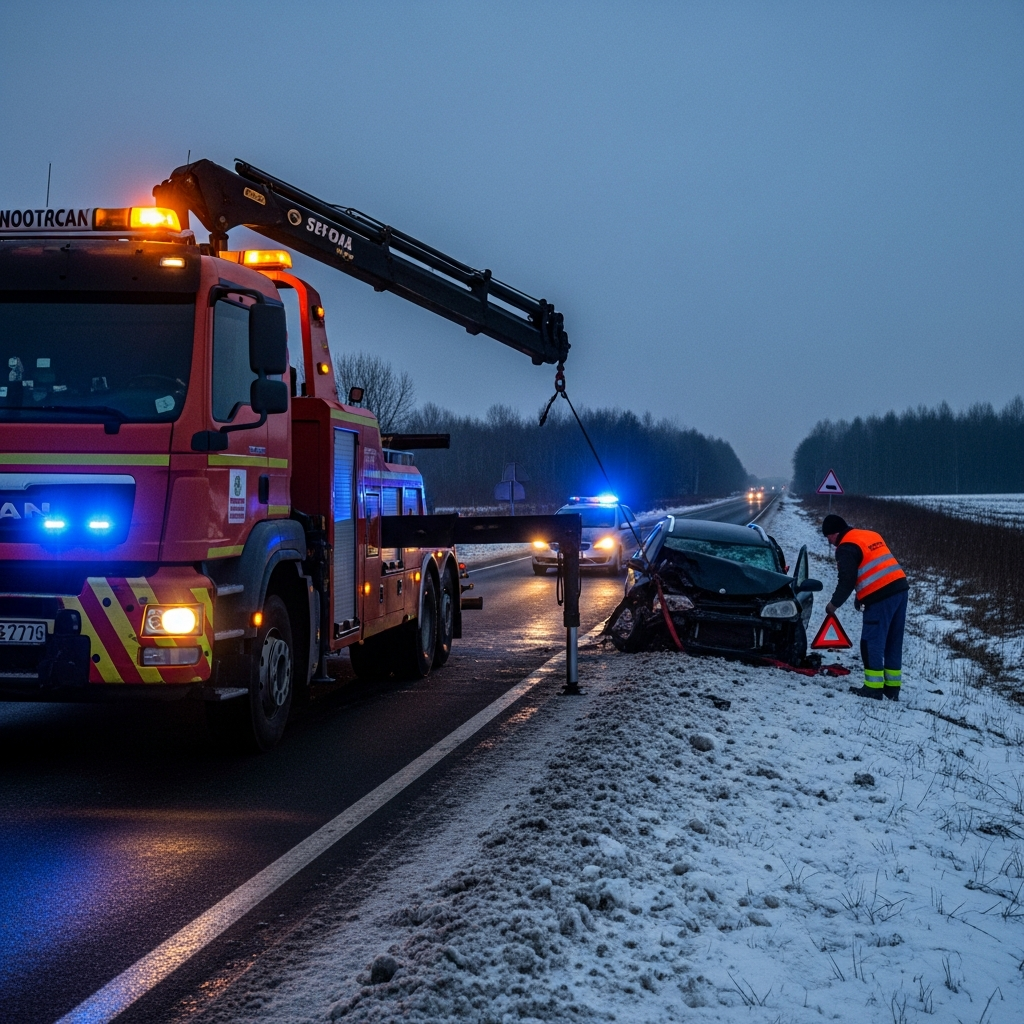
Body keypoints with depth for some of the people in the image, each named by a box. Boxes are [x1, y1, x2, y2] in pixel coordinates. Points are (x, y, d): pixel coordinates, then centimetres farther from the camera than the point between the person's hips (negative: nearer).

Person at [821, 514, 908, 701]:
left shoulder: (846, 548, -6)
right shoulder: (871, 535, 20)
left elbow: (847, 580, -12)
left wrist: (835, 603, 3)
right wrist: (863, 595, 26)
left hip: (880, 596, -9)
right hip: (900, 587, 9)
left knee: (872, 642, -1)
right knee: (894, 642, 13)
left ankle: (873, 688, -1)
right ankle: (892, 688, 17)